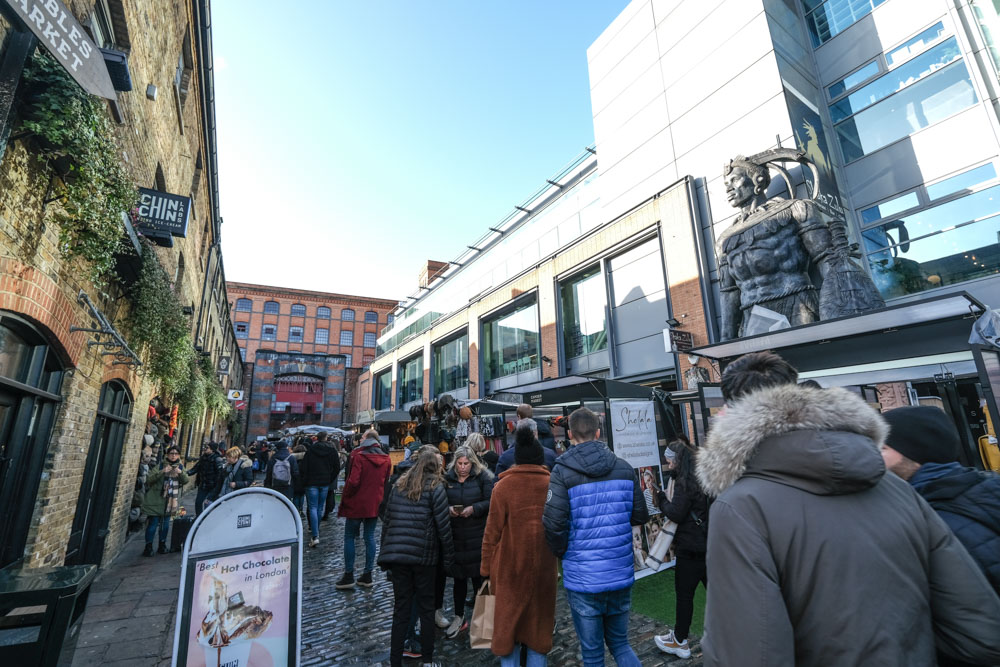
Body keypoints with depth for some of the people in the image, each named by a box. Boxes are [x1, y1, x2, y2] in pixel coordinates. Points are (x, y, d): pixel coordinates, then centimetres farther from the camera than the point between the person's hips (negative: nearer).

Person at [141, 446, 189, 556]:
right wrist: (162, 472, -29)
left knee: (165, 524, 11)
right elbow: (149, 478, -14)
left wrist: (181, 473, -21)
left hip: (170, 501, 4)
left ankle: (162, 545, 23)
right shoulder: (160, 466, -5)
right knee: (153, 523, -3)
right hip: (156, 500, -4)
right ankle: (148, 547, 8)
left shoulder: (180, 467, 6)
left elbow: (185, 481, -2)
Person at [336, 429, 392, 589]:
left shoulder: (358, 456, -14)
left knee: (349, 537, 10)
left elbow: (353, 481, -19)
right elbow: (386, 482, 6)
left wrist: (346, 497, -3)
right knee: (370, 538, 12)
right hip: (375, 504, 5)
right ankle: (367, 575, 18)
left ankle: (349, 576, 14)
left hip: (357, 504, -5)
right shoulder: (386, 459, 3)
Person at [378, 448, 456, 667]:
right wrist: (449, 557, 0)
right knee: (426, 607, 13)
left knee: (401, 608, 13)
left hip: (396, 553, 4)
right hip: (423, 554, -4)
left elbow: (387, 521, 11)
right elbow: (443, 526, -8)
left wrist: (386, 552, 17)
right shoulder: (435, 487, -5)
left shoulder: (399, 485, 9)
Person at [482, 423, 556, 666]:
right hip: (543, 567, 2)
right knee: (538, 623, 18)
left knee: (508, 624, 15)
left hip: (509, 568, -1)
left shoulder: (502, 486, -10)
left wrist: (486, 568, 2)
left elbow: (492, 532, -7)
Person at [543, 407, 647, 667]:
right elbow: (640, 516, 4)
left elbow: (554, 525, -19)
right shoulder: (624, 468, -3)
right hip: (621, 575, 4)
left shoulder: (563, 472, -14)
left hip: (582, 578, -3)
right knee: (620, 643, 24)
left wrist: (562, 553, 1)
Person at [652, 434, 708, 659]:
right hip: (710, 543, 8)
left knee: (684, 593, 7)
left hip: (690, 547, -8)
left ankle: (679, 641, 21)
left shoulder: (684, 482, -18)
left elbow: (676, 514, -18)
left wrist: (662, 500, -4)